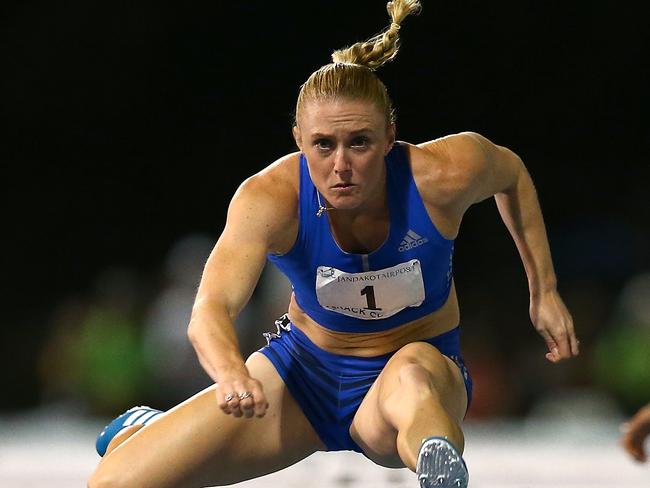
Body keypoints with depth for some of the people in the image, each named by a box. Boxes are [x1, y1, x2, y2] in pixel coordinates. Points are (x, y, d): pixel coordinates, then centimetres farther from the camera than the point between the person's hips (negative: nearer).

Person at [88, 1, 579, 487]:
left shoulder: (443, 176, -23)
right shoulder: (270, 198, -25)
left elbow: (512, 172, 2)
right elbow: (210, 309, -38)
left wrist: (544, 292, 5)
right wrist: (231, 374, -61)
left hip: (421, 365, -2)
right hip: (304, 368, 2)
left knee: (410, 380, -43)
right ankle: (143, 430, 29)